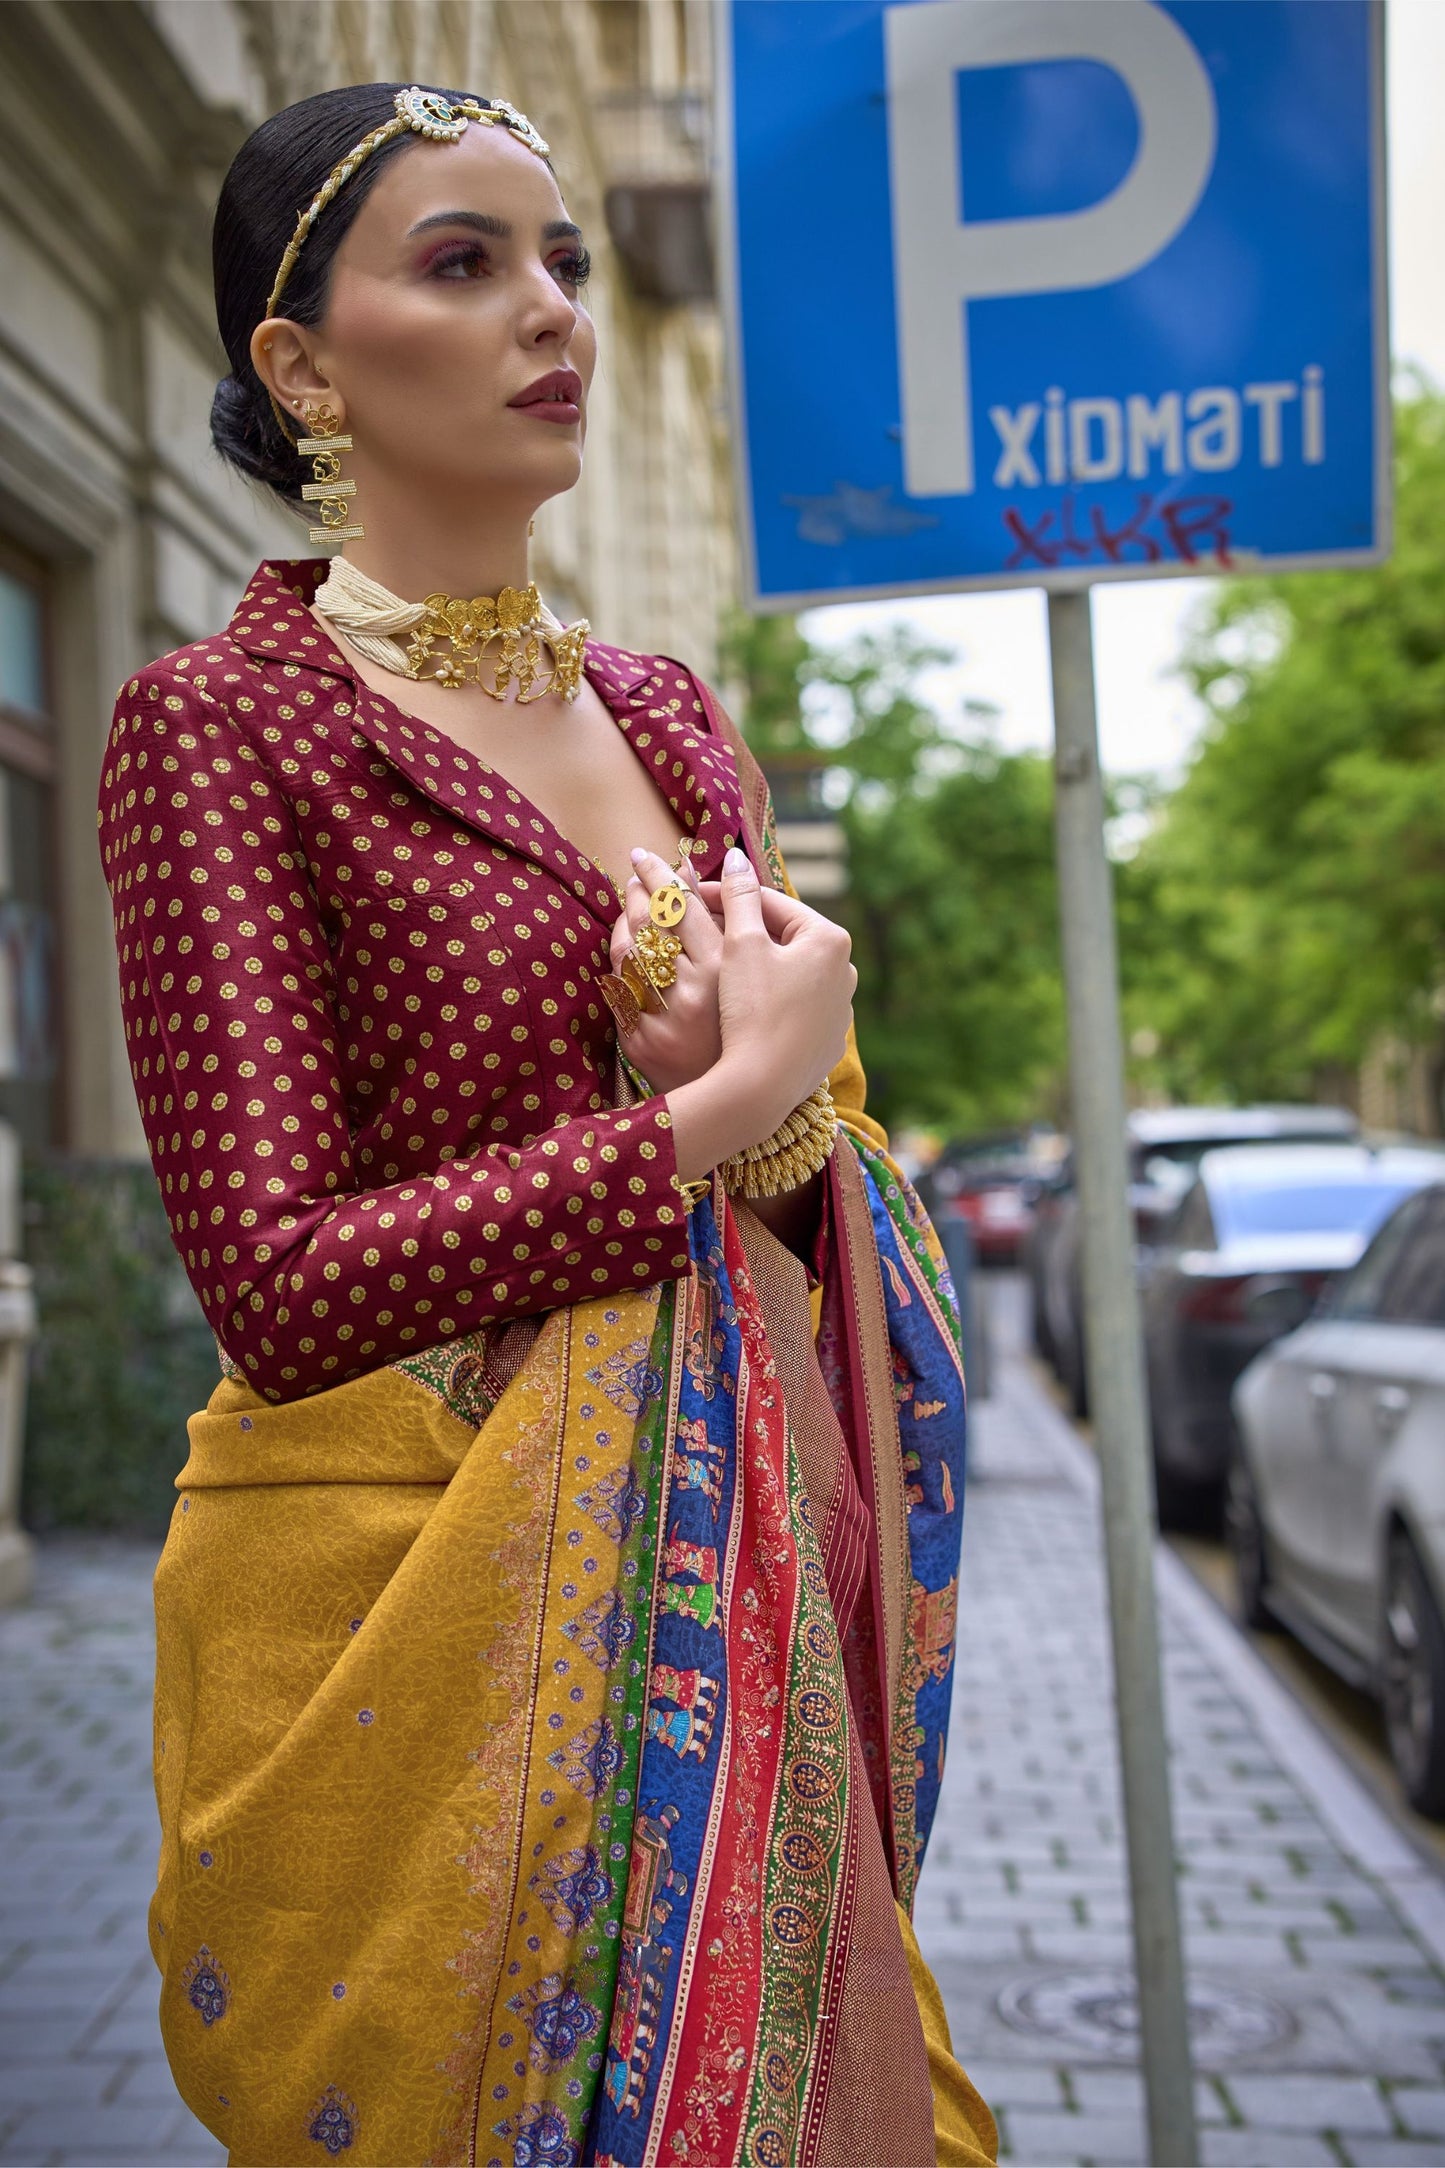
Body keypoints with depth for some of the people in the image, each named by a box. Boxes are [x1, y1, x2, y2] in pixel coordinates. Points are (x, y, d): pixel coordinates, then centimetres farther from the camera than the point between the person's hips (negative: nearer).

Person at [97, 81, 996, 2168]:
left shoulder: (668, 716, 10)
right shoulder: (222, 720, -8)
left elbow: (837, 1196, 13)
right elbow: (280, 1280, -16)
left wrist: (794, 1114, -10)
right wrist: (719, 1114, -15)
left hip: (733, 1589, 6)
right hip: (412, 1596, -5)